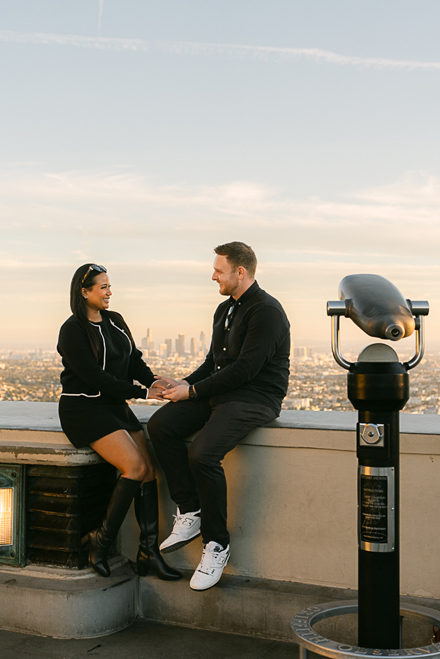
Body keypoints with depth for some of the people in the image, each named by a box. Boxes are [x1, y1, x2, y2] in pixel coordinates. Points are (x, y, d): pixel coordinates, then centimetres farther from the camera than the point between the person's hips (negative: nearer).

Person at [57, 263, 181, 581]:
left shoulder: (115, 321, 12)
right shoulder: (73, 331, -11)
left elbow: (134, 360, 12)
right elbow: (96, 378, -18)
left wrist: (153, 381, -9)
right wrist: (142, 392, -17)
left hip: (115, 406, 7)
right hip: (84, 408, -7)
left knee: (150, 470, -7)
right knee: (135, 467, -22)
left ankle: (149, 552, -3)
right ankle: (101, 542, -7)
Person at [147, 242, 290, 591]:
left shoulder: (266, 311, -13)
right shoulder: (225, 310, 17)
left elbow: (245, 369, -20)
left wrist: (193, 391, -15)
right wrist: (184, 383, 3)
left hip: (255, 398, -9)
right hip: (219, 393, 9)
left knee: (202, 455, -28)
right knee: (160, 425, -12)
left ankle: (217, 545, -9)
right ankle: (190, 513, -5)